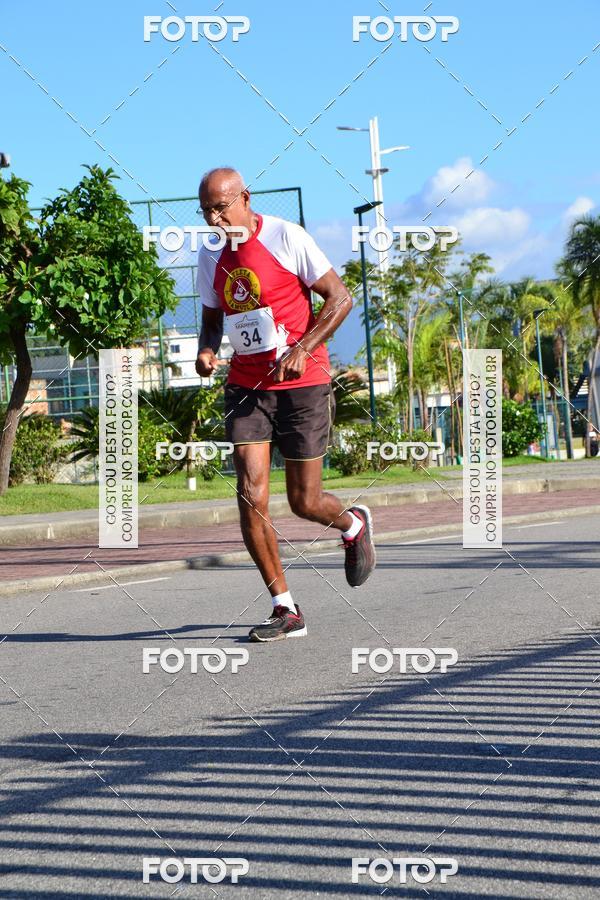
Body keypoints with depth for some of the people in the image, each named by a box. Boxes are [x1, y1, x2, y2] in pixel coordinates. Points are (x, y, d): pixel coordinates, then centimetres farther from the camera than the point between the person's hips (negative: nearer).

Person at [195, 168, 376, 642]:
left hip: (302, 384, -4)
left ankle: (354, 525, 37)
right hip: (246, 385, 4)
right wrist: (206, 350, -2)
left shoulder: (287, 238, -10)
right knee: (251, 496, -10)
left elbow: (340, 299, -9)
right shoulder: (210, 255, 6)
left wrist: (302, 350, -20)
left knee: (305, 502, 1)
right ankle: (286, 609, -1)